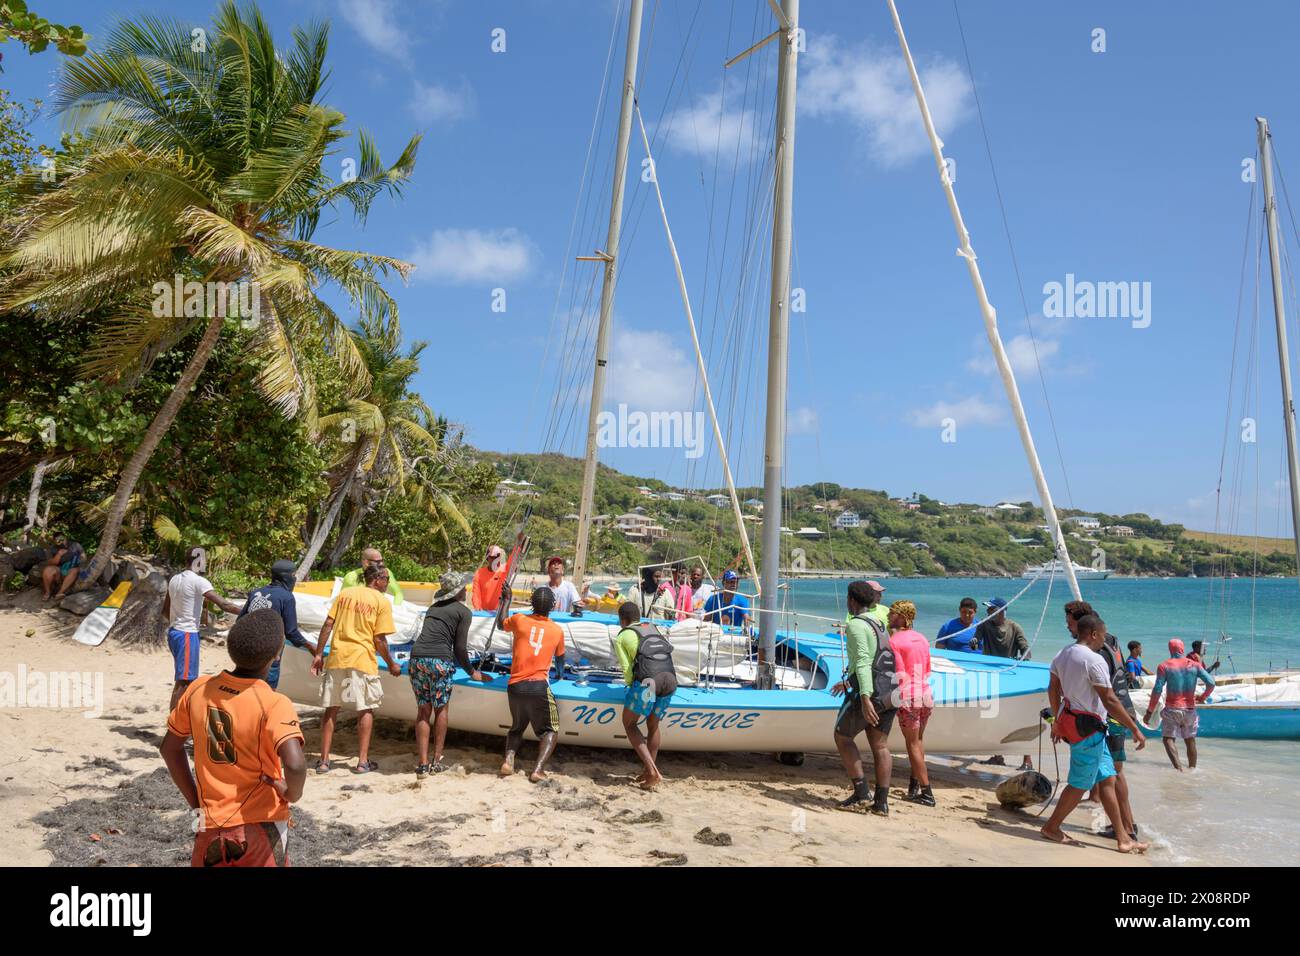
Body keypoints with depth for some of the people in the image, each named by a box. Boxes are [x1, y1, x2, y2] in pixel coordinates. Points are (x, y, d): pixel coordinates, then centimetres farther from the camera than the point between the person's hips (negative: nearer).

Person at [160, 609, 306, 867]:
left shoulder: (199, 689, -3)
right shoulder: (274, 704, -20)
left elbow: (170, 747, 9)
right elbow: (295, 765, -34)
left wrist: (196, 803, 14)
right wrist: (292, 794, -12)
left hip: (211, 826, 4)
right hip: (261, 825, -4)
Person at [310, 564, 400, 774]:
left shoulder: (345, 593, 11)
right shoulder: (382, 602, -2)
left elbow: (328, 625, 6)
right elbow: (379, 640, -6)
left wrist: (319, 654, 10)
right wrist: (391, 664, 6)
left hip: (336, 657, 4)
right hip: (362, 659, -4)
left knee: (331, 709, 12)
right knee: (366, 710, 8)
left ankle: (324, 760, 15)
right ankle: (363, 761, 9)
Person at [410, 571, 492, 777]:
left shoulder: (434, 607, 24)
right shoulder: (463, 611, 5)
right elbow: (459, 648, 2)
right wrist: (472, 672, 16)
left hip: (417, 657, 5)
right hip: (439, 661, -5)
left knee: (423, 711, 9)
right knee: (441, 709, 9)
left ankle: (423, 764, 6)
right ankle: (436, 761, 10)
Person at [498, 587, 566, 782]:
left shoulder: (519, 620, 4)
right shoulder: (557, 630, 6)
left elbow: (500, 623, 27)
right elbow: (560, 657, 26)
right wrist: (560, 674, 47)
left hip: (515, 687, 2)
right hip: (539, 687, -2)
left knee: (517, 728, 25)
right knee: (550, 730, 13)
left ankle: (509, 759, 0)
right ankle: (538, 770, -7)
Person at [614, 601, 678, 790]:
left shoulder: (622, 637, 15)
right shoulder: (653, 628, 29)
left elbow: (627, 668, 7)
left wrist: (631, 686, 25)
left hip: (647, 679, -5)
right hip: (670, 678, 5)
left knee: (629, 724, 13)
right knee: (653, 726, 23)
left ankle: (652, 771, 0)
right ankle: (650, 773, 24)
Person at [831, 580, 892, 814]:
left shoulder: (856, 625, -10)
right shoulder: (879, 624, 18)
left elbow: (863, 661, -22)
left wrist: (864, 698, -29)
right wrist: (849, 682, 37)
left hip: (866, 691, -8)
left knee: (842, 737, 6)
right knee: (880, 745, 10)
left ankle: (861, 791, 1)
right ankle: (882, 801, 10)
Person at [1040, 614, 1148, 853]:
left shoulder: (1062, 656, 10)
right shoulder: (1094, 660, -17)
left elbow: (1053, 690, 17)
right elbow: (1110, 701, -19)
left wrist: (1058, 721, 27)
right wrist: (1135, 729, -12)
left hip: (1069, 719, 9)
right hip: (1088, 726, -9)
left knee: (1107, 779, 12)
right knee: (1080, 785, 4)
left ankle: (1122, 838, 15)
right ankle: (1052, 828, 15)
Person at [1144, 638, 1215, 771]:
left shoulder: (1164, 666, -6)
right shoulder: (1194, 665, 3)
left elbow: (1157, 690, -11)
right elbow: (1211, 683, -6)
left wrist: (1149, 711, -5)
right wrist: (1202, 698, 13)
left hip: (1172, 709, -4)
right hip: (1190, 709, 4)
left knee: (1168, 738, -3)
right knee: (1190, 740, 18)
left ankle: (1178, 766, -23)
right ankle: (1192, 768, 27)